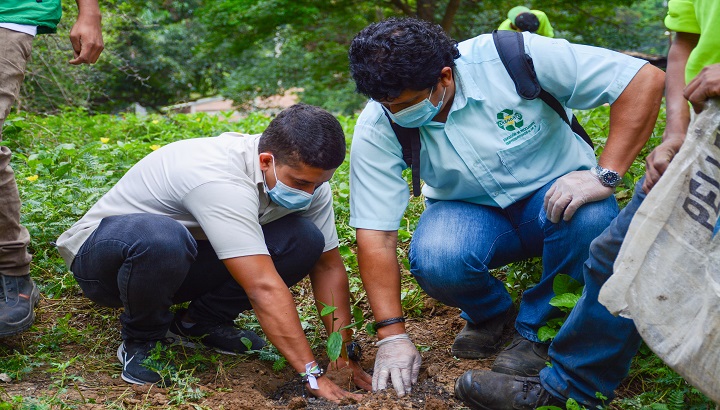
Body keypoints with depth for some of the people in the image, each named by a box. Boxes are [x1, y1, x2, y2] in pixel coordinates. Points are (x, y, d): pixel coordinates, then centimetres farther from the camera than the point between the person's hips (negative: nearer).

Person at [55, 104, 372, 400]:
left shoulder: (305, 174, -12)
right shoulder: (221, 179, -36)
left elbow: (328, 266, -7)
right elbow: (264, 288, -40)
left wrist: (343, 354, -15)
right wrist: (314, 376, -39)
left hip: (181, 264, 6)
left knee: (304, 241, -17)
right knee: (161, 240, -43)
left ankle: (200, 321, 1)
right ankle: (141, 339, -11)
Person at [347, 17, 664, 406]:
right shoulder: (378, 127, -18)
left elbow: (645, 78, -24)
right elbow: (375, 235, -17)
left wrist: (605, 175, -31)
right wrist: (393, 336, -19)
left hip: (555, 193, -1)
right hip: (469, 210, 1)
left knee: (591, 218, -35)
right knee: (434, 258, -32)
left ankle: (535, 333, -9)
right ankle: (489, 312, 4)